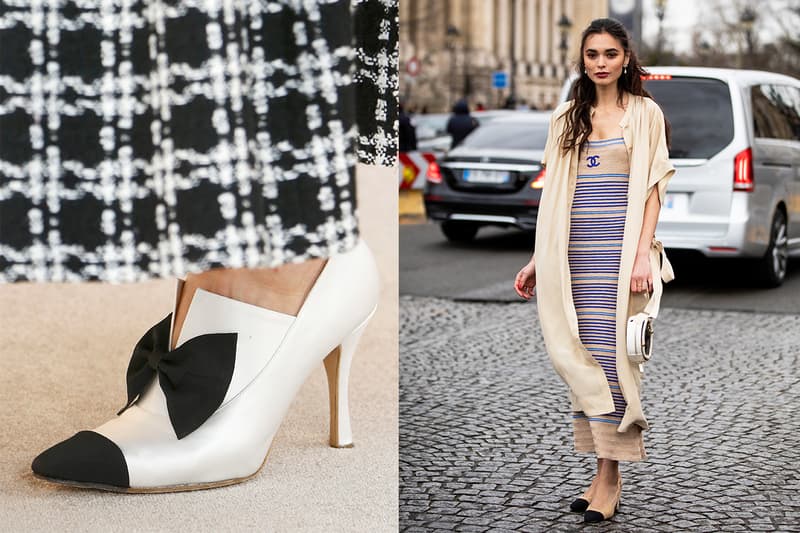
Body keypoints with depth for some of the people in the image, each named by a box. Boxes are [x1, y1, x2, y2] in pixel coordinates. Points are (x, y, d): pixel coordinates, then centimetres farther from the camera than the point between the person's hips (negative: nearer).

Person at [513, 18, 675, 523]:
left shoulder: (645, 113, 5)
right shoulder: (567, 118, 16)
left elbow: (652, 190, -1)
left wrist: (643, 255, -13)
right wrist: (538, 260, 12)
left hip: (619, 252, -4)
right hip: (576, 256, 4)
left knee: (611, 355, -7)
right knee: (584, 359, 3)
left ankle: (610, 477, -2)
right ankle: (603, 472, 10)